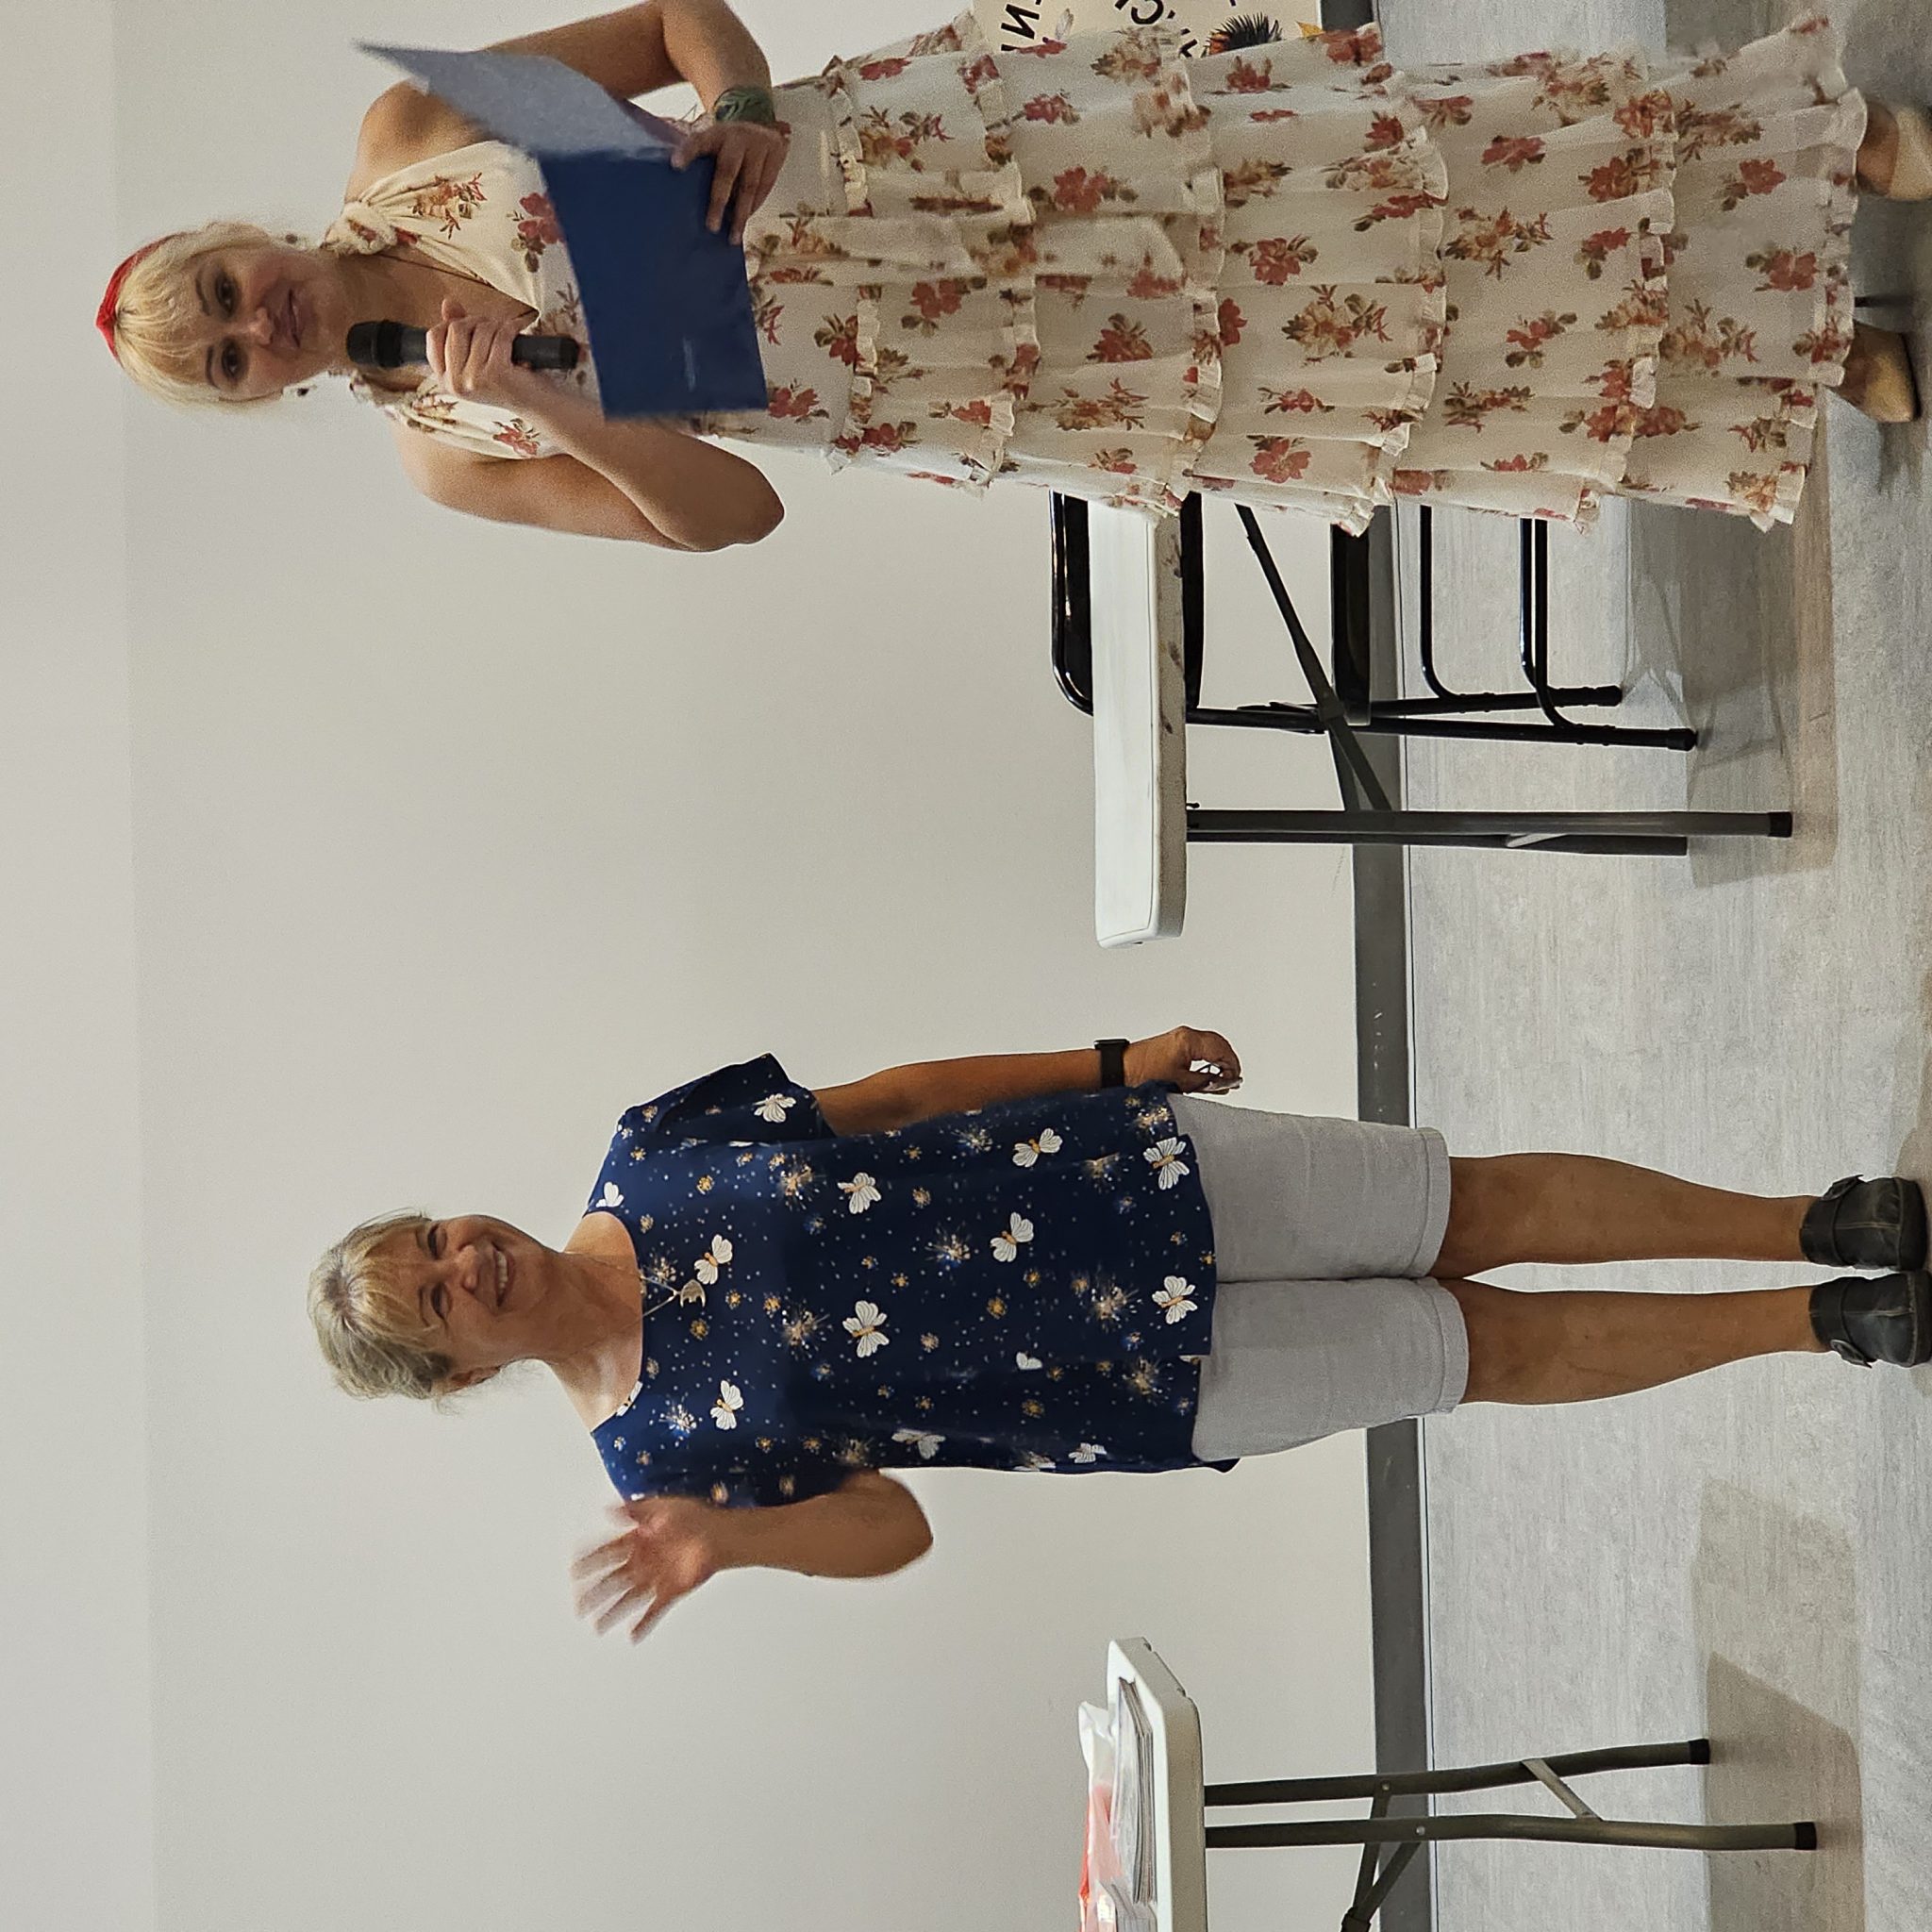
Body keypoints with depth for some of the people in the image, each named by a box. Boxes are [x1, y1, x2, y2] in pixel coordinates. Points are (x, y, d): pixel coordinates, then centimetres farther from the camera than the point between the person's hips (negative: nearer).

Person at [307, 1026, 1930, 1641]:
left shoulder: (649, 1153, -3)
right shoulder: (659, 1445, -9)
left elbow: (879, 1099, 5)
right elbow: (890, 1525, -5)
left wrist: (1110, 1064, 4)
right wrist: (729, 1542, -27)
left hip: (1112, 1165, 2)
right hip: (1148, 1379, -2)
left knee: (1484, 1209, 0)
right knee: (1494, 1346, 1)